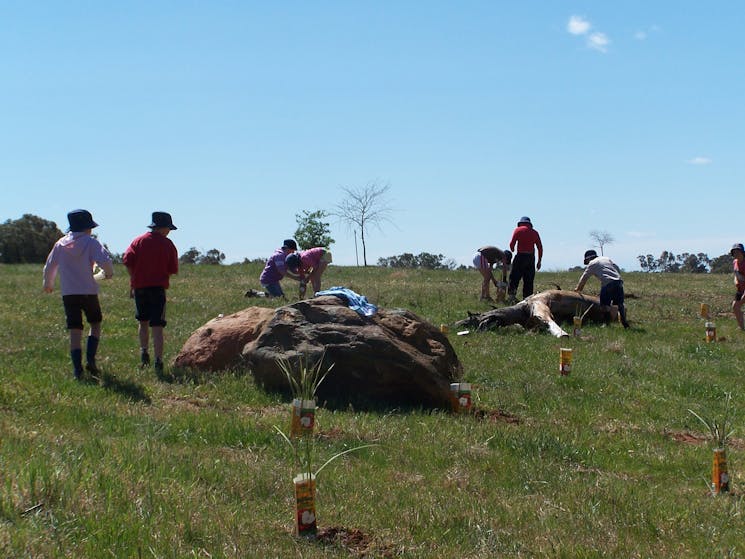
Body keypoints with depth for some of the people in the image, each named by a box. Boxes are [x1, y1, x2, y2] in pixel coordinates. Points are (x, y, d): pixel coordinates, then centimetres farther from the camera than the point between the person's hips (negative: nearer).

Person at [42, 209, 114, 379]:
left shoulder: (60, 244, 7)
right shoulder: (90, 242, -6)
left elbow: (49, 267, 14)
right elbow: (105, 261, -19)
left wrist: (48, 284, 33)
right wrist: (109, 273, 3)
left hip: (68, 293, 3)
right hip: (89, 291, -3)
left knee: (75, 330, 3)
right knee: (95, 324, 17)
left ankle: (77, 369, -3)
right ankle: (90, 359, 2)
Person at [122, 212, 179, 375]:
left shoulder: (138, 241, 3)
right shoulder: (168, 245, 1)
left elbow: (127, 260, -4)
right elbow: (173, 270, 0)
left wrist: (134, 279, 8)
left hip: (139, 287, 2)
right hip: (158, 287, -2)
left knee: (143, 322, 22)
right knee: (157, 326, -3)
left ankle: (144, 351, 13)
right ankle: (158, 361, -11)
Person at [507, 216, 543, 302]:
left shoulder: (518, 230, 1)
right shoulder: (534, 232, 12)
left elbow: (512, 243, -6)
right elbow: (540, 247, 10)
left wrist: (512, 250, 16)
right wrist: (539, 261, 15)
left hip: (520, 256, -4)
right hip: (531, 257, 4)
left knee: (514, 277, 1)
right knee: (529, 280, 9)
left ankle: (512, 295, -11)